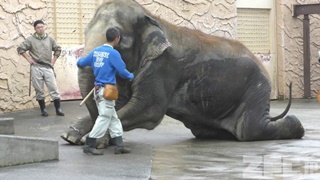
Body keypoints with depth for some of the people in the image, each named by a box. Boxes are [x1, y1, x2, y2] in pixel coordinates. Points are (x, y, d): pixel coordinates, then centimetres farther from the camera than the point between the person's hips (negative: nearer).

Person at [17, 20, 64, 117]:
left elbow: (57, 49, 19)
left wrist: (53, 61, 10)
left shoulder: (50, 38, 9)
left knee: (53, 88, -3)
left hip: (48, 67, 2)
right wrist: (29, 59, -2)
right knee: (39, 90, 2)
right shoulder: (30, 39, 1)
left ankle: (58, 109, 0)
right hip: (36, 68, -1)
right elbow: (20, 49, 2)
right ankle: (43, 109, 11)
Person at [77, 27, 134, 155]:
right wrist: (131, 76, 12)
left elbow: (81, 63, 17)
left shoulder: (96, 51, 8)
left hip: (98, 90, 8)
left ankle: (119, 145, 12)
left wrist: (79, 61, 42)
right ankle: (89, 145, -3)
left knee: (113, 118, 12)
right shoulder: (113, 53, -12)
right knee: (104, 118, -3)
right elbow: (122, 72, -9)